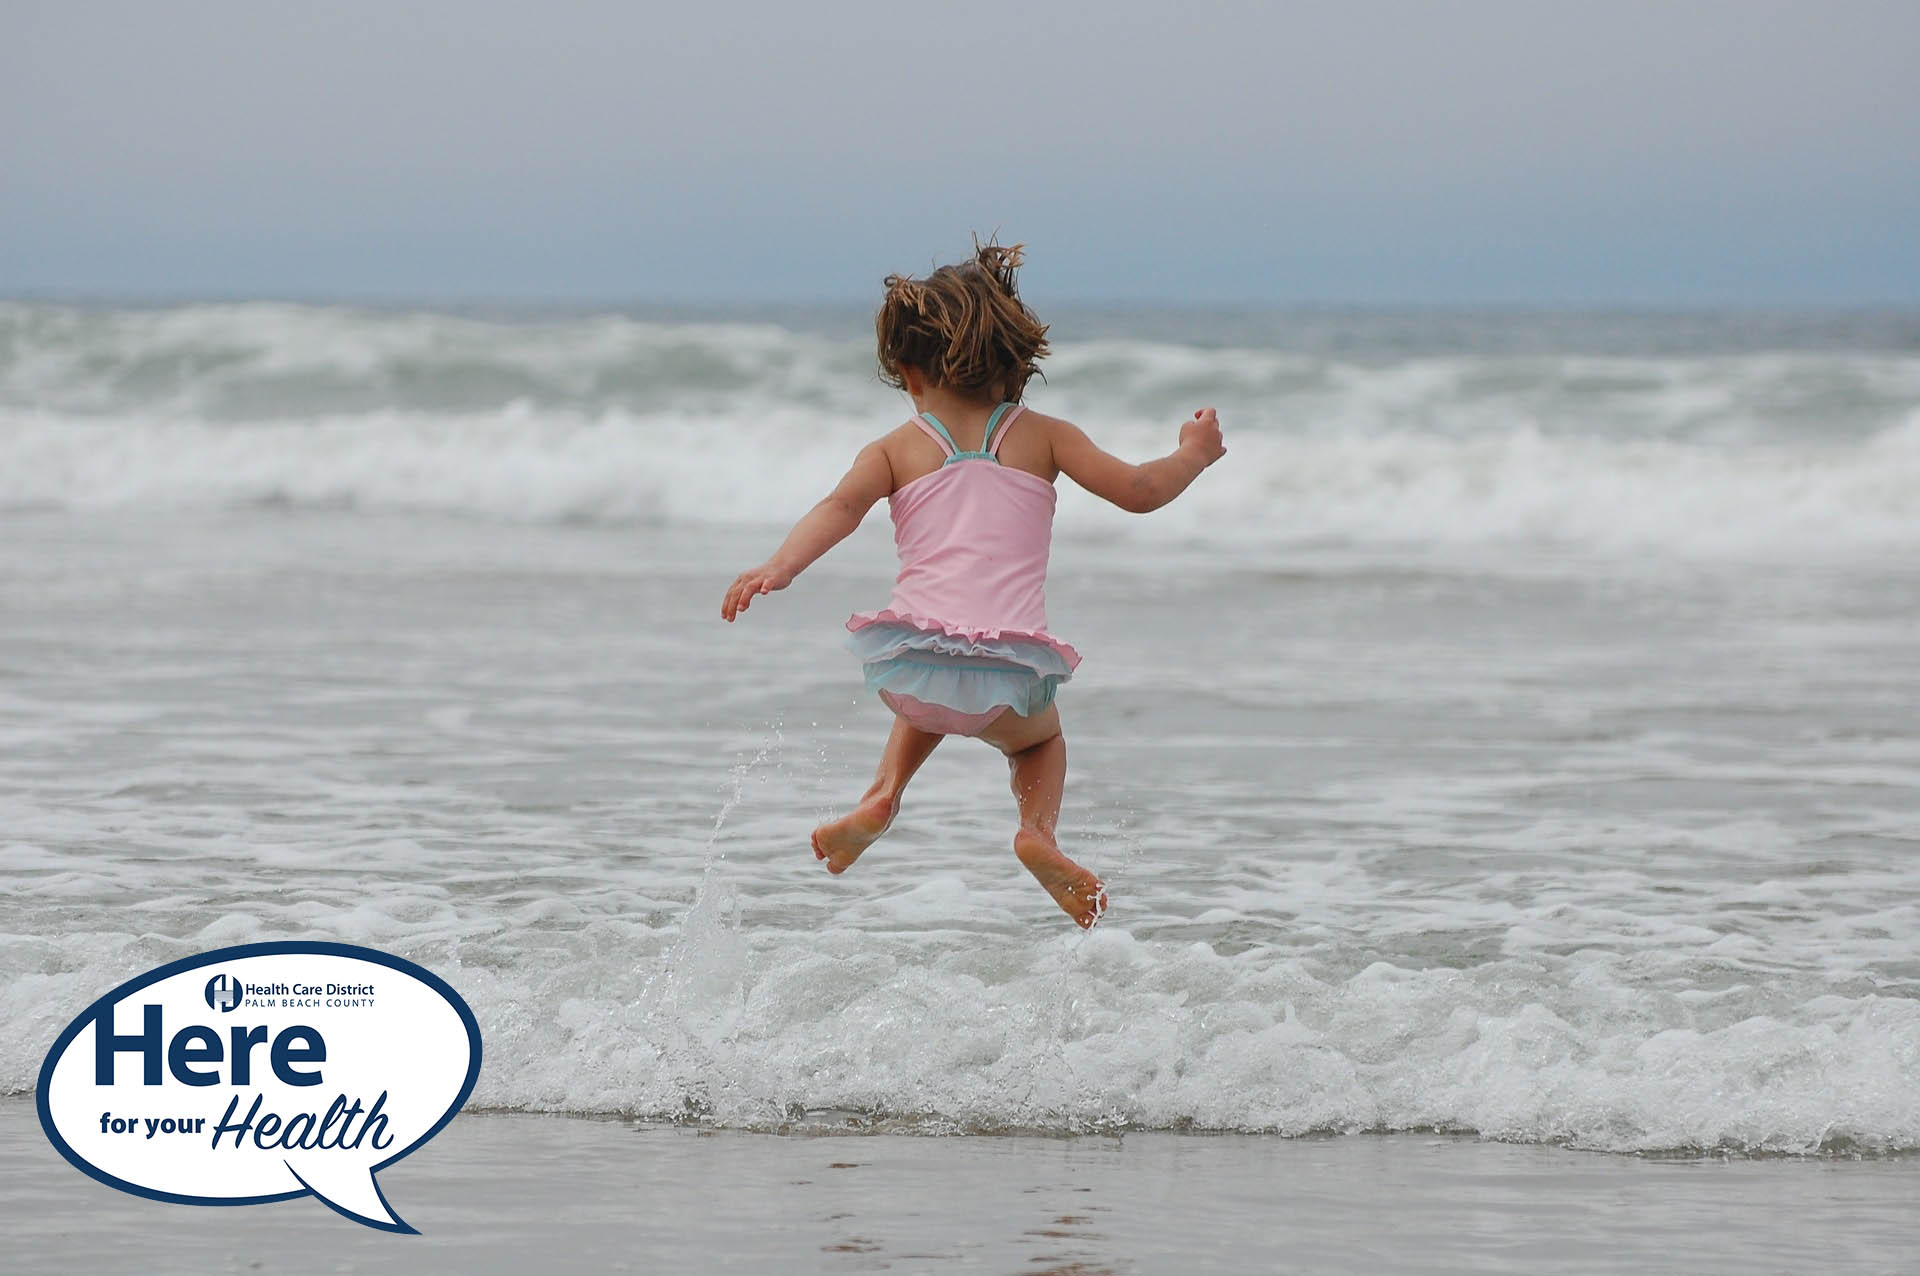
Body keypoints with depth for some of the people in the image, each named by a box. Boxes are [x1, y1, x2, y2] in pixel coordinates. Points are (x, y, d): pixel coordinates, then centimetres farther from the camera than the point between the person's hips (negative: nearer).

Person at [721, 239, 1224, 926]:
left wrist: (777, 568, -18)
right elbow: (1138, 491, 9)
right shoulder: (1043, 437, 14)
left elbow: (841, 506, -6)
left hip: (910, 658, 1)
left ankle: (882, 796, 15)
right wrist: (1193, 454, 28)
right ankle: (1037, 826, 2)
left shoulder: (895, 450, 13)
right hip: (1009, 670, -1)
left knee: (927, 704, 39)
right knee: (1040, 736, 32)